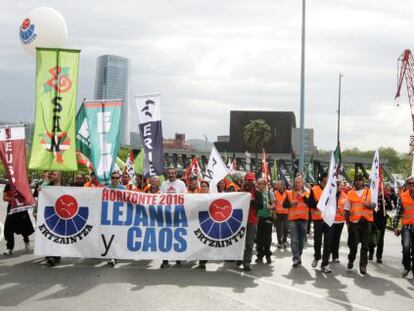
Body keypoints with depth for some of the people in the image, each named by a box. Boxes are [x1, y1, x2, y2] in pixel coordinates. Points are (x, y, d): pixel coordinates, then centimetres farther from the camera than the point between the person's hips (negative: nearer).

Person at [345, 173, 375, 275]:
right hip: (353, 221, 0)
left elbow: (374, 205, 2)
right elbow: (347, 210, 9)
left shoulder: (369, 192, 6)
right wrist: (347, 222, 5)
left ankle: (363, 265, 8)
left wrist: (368, 205, -19)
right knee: (352, 244, 5)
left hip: (366, 221, 0)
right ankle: (351, 260, 29)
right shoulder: (350, 193, 7)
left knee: (365, 245, 0)